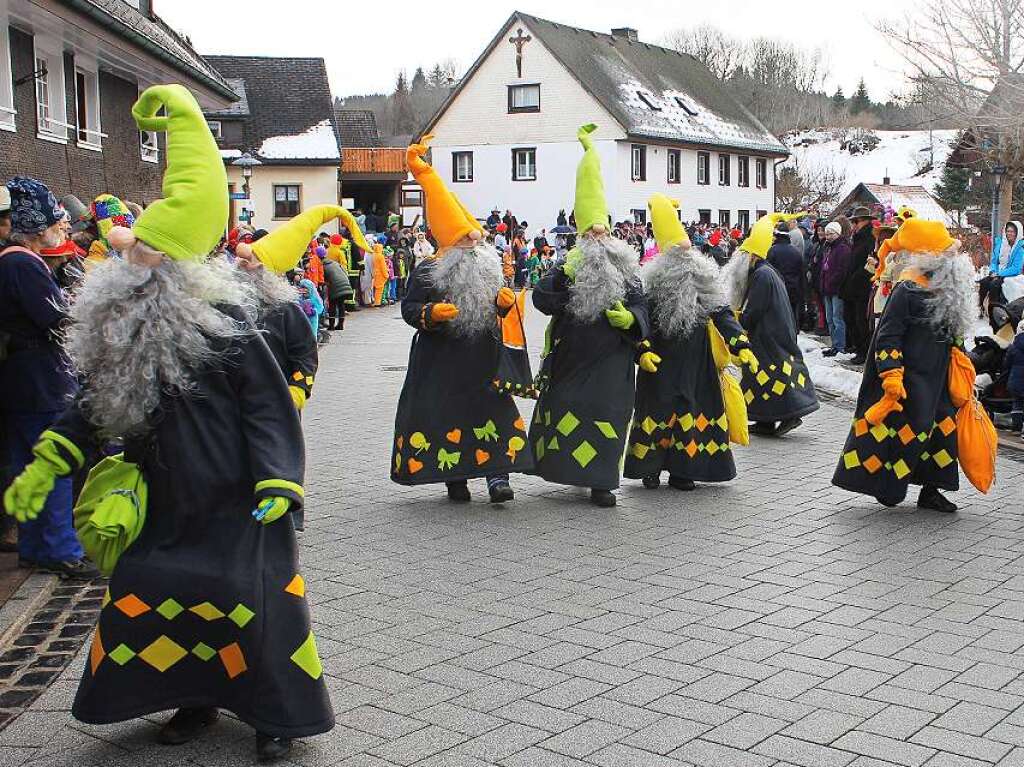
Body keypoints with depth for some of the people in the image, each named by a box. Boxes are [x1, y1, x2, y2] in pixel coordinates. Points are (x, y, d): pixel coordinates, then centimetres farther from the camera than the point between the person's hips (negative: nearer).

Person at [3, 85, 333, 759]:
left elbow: (268, 407, -14)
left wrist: (277, 485, -21)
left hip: (236, 499, -7)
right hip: (170, 500, 7)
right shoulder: (122, 325, 1)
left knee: (252, 598, -5)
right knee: (150, 594, 10)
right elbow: (101, 402, 13)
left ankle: (276, 711, 15)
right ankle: (198, 699, 30)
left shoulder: (223, 325, -16)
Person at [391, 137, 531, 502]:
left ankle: (497, 476, -4)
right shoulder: (427, 270, -4)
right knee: (445, 416, 0)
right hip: (441, 361, -4)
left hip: (484, 356, 4)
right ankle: (454, 479, 11)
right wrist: (432, 313, -24)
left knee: (494, 412, -4)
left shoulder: (488, 267, 11)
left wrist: (503, 302, -3)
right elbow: (409, 308, -5)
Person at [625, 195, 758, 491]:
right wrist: (643, 350, -19)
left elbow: (722, 313, 2)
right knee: (659, 408, 1)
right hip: (661, 361, -2)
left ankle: (681, 471, 11)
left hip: (696, 360, 2)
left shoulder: (704, 277, 4)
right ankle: (651, 468, 14)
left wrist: (740, 346, -8)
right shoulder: (653, 278, -3)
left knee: (694, 408, 2)